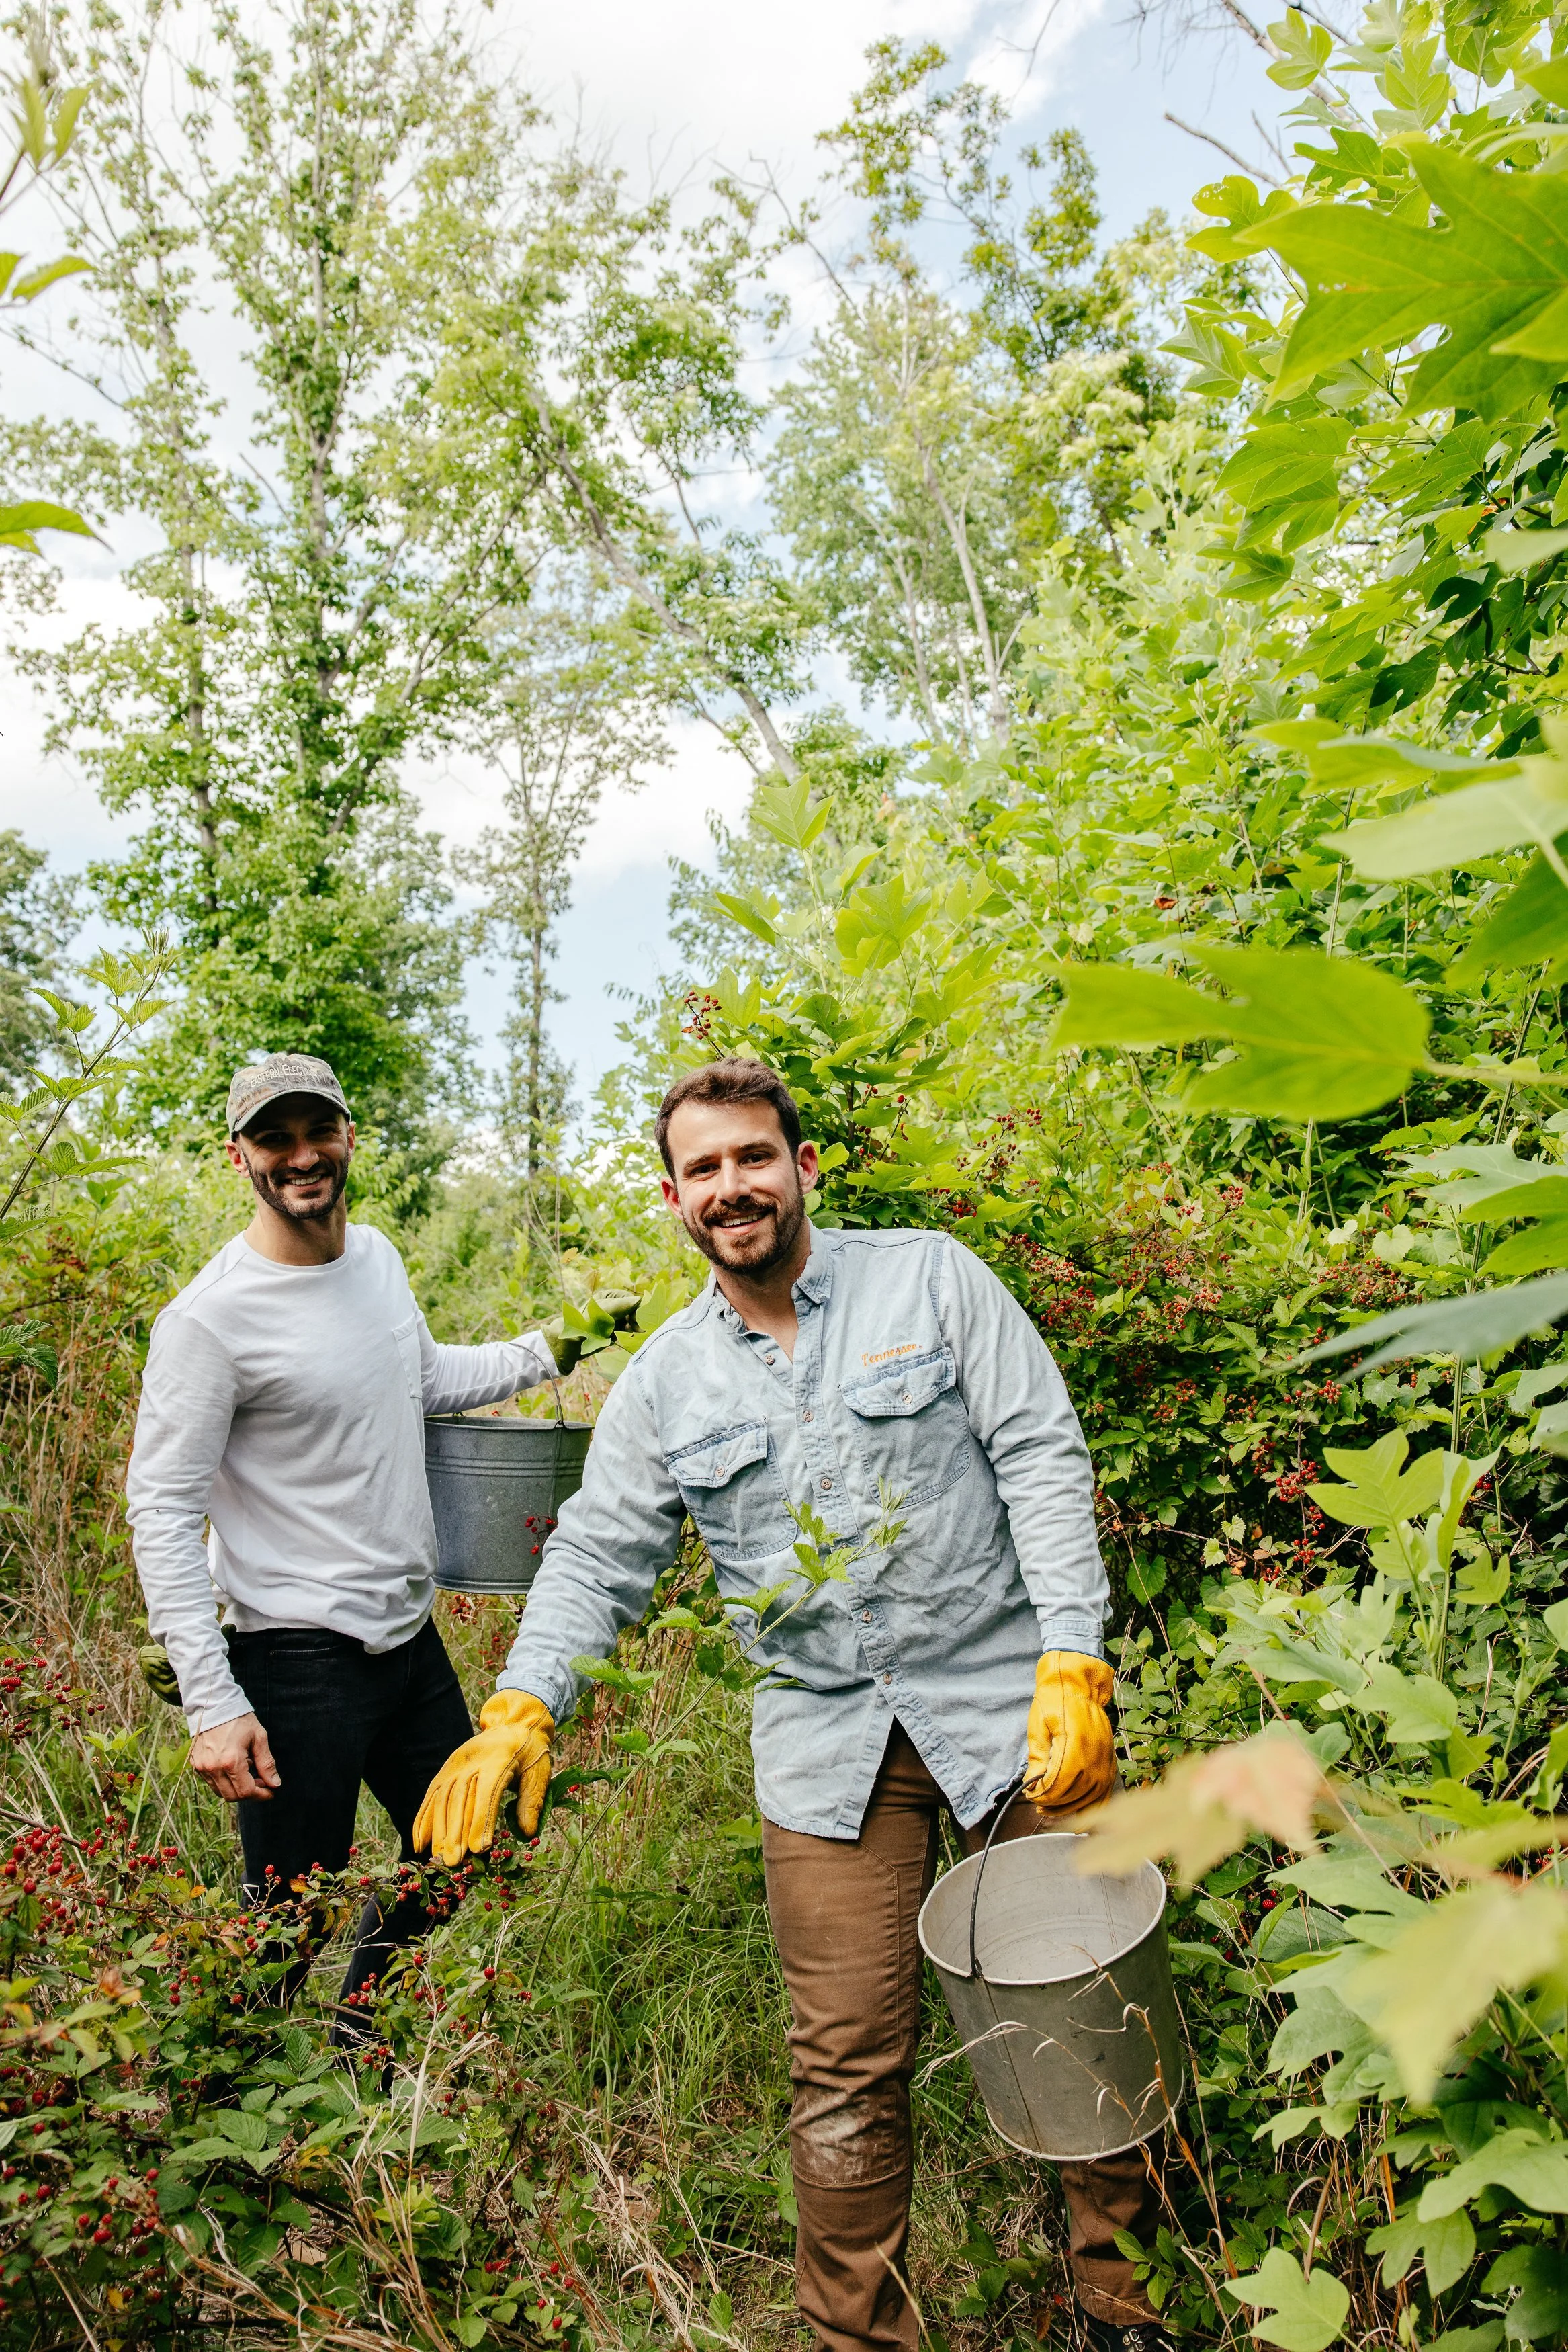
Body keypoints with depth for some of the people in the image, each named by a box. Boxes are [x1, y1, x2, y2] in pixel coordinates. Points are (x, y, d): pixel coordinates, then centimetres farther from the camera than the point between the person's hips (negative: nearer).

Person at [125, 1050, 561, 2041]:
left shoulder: (378, 1257, 5)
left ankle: (354, 2040, 45)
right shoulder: (210, 1317, -18)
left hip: (412, 1633, 8)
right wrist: (212, 1703, -21)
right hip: (299, 1660, -8)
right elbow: (162, 1511, -17)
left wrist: (546, 1351, 10)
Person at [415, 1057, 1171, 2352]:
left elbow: (1043, 1461, -6)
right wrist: (521, 1709, -8)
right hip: (829, 1746, 2)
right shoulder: (664, 1381, 6)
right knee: (849, 2063, 6)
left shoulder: (933, 1278, -2)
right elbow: (597, 1555, 8)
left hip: (1009, 1702, -1)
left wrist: (1075, 1665, -14)